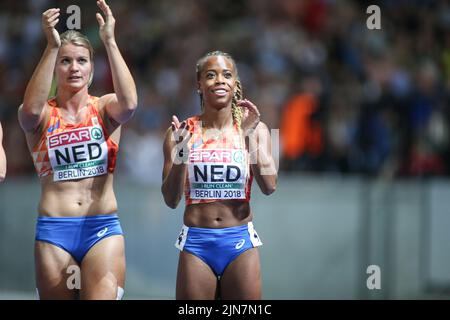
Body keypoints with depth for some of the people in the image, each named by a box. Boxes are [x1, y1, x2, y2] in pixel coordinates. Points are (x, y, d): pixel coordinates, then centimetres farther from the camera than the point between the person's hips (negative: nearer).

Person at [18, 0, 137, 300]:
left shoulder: (106, 108, 7)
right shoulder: (42, 115, 6)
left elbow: (129, 103, -17)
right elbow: (30, 109, -19)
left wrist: (110, 41, -21)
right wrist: (52, 46, -26)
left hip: (104, 229, -1)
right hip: (53, 230, 1)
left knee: (103, 295, -18)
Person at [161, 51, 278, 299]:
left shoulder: (254, 128, 1)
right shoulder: (182, 132, 0)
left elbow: (269, 186, -10)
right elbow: (171, 200, -2)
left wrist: (250, 135, -16)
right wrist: (180, 154, -18)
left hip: (240, 241, 0)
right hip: (196, 242, 0)